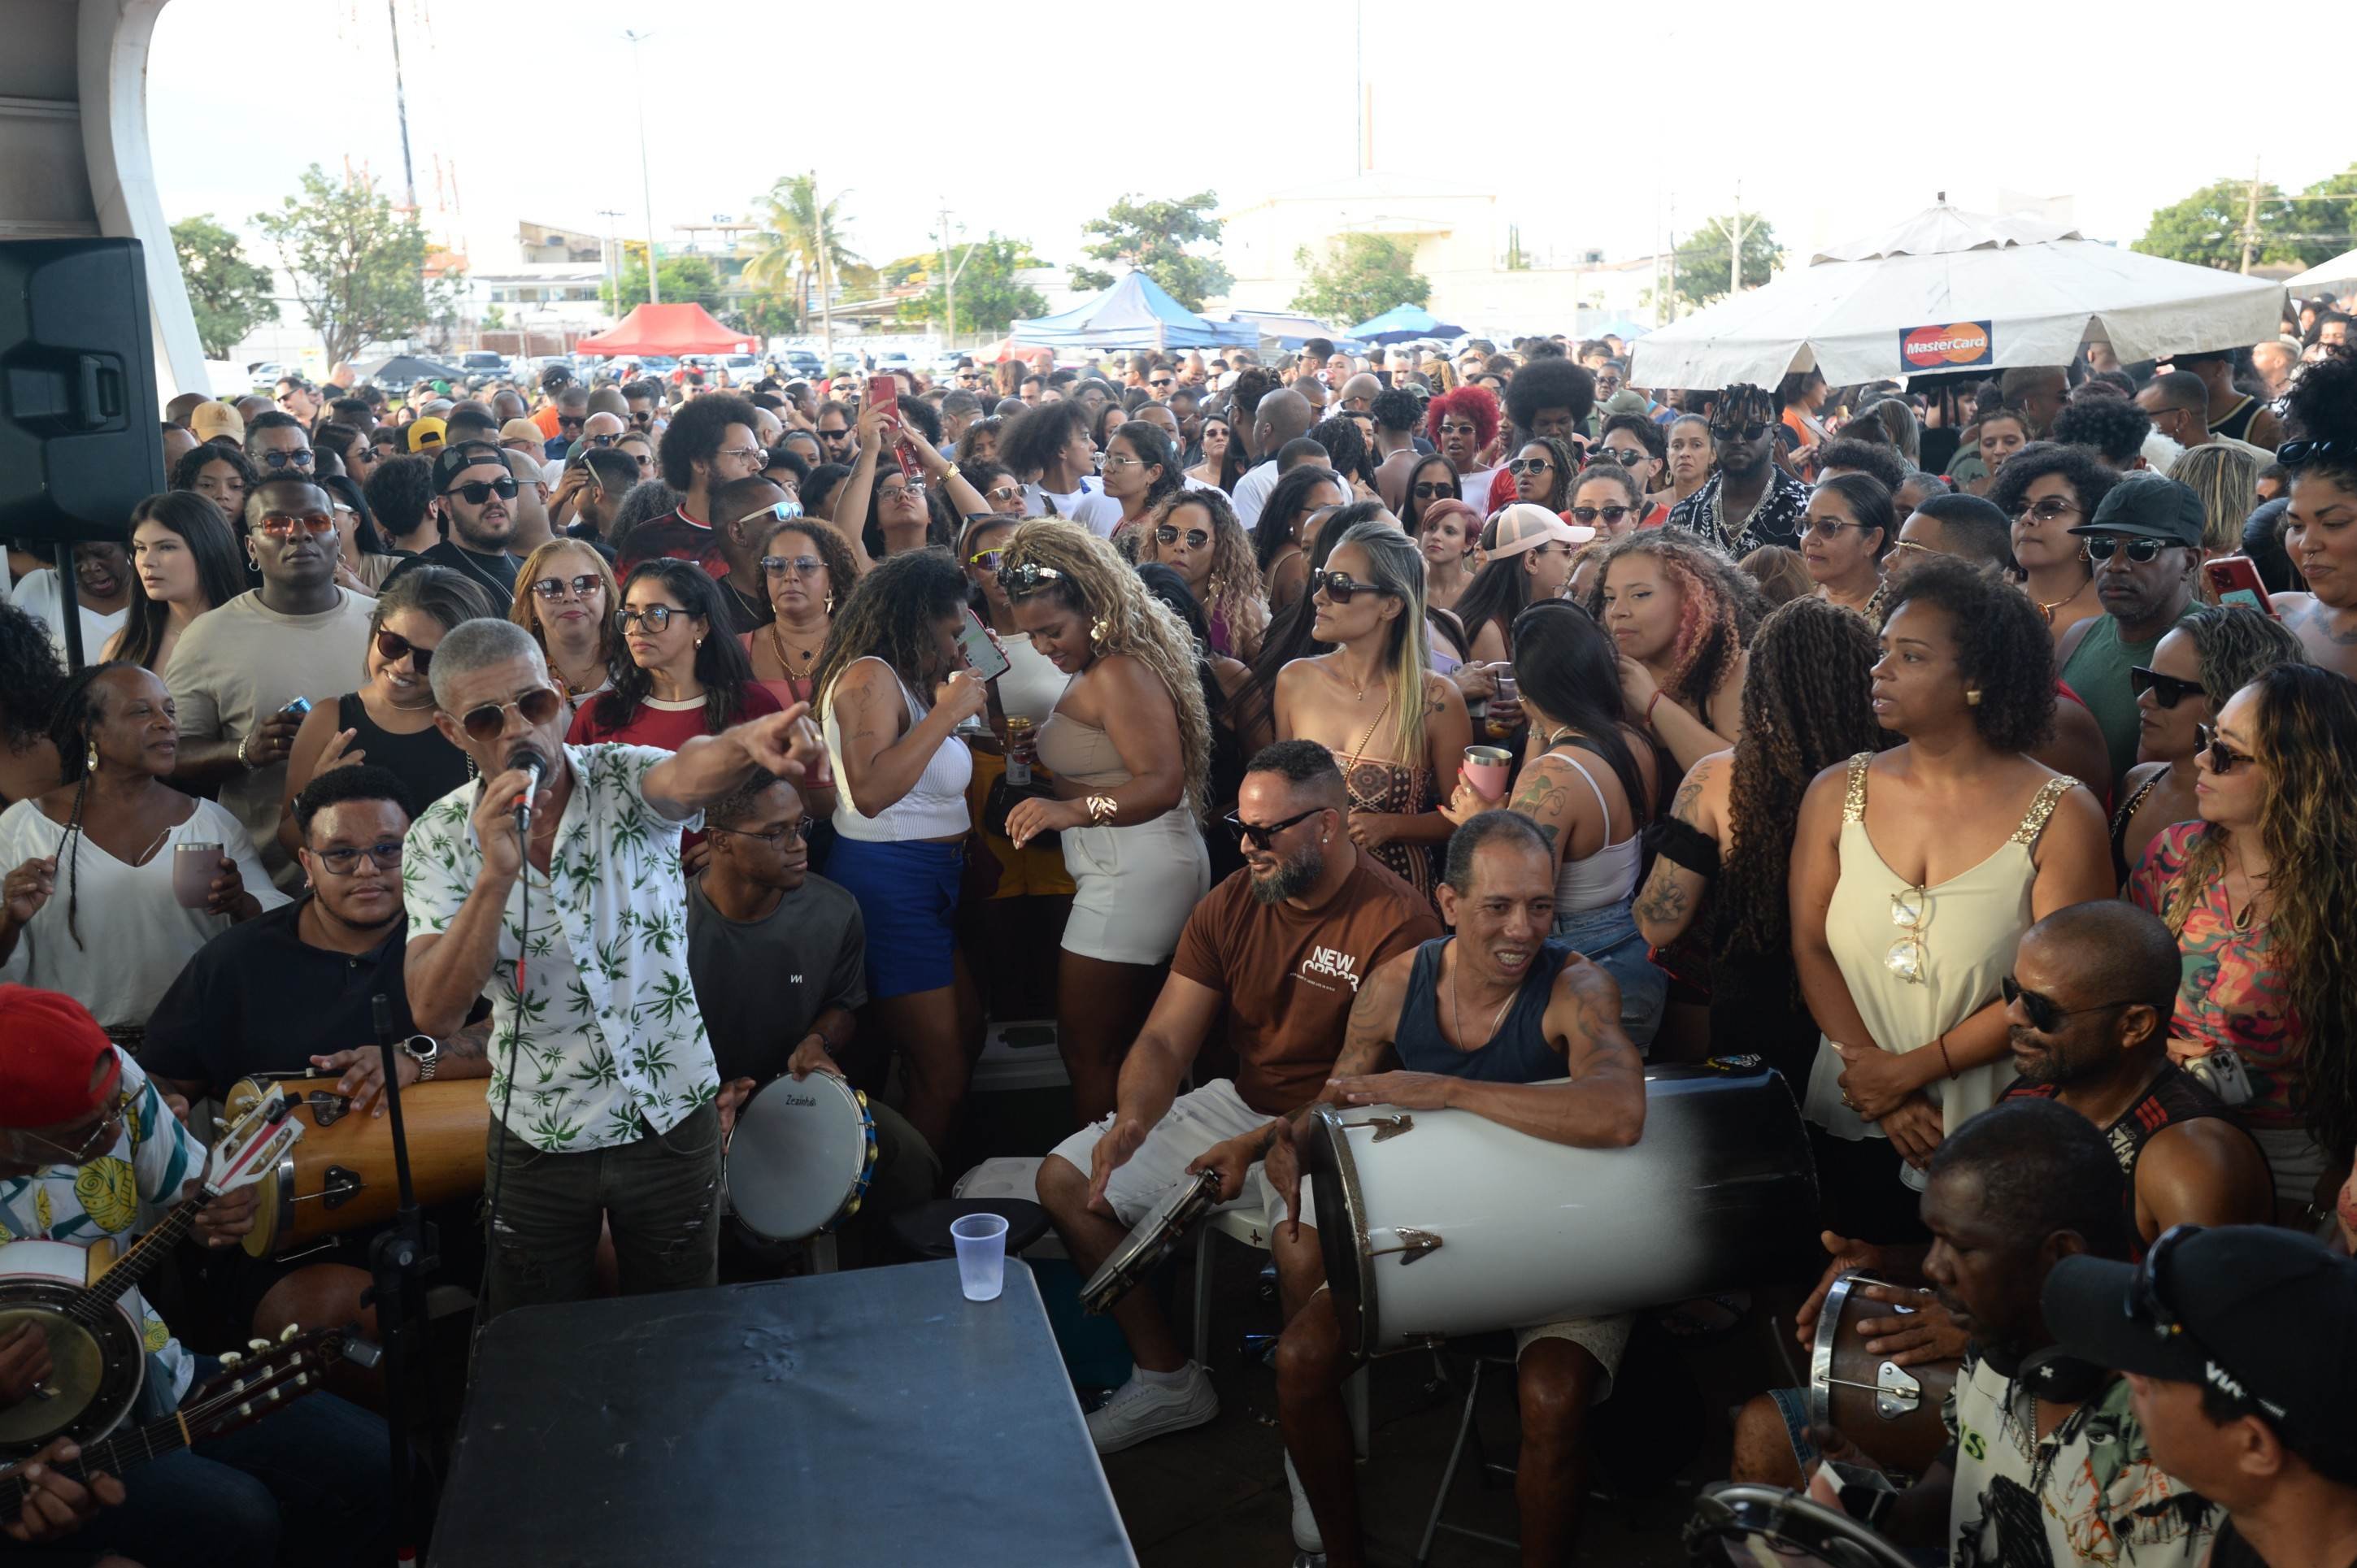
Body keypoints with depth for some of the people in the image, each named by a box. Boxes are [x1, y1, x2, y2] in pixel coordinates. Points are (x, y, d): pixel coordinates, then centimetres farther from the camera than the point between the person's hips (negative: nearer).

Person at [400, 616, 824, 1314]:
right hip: (536, 1142, 1)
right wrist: (496, 876, -33)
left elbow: (688, 775, -39)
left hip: (672, 1119, -1)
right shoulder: (439, 839, -9)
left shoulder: (625, 782, -13)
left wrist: (748, 742, -63)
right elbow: (434, 1013, -20)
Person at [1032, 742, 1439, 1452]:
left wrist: (1263, 1146, -29)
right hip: (1239, 1103, 7)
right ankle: (1167, 1379, 9)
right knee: (1065, 1179, -2)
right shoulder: (1231, 906, 1)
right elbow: (1165, 1040, -1)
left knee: (1307, 1243, -38)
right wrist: (1132, 1120, -23)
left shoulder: (1398, 921, -18)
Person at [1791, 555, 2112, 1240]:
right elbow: (1811, 949, -1)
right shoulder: (1837, 795, 1)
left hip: (1993, 1141, -3)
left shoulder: (2061, 816, -9)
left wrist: (1909, 1069, -14)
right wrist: (1877, 1082, -12)